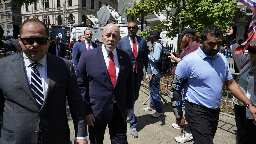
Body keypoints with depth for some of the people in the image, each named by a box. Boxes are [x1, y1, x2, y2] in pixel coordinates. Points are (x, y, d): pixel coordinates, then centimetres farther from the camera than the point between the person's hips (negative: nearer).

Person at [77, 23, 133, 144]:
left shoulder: (124, 57, 0)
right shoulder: (87, 56, -9)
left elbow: (128, 83, 7)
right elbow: (80, 85, -6)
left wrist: (129, 106, 7)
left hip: (120, 110, 2)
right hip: (96, 111, -2)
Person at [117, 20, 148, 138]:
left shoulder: (142, 41, 3)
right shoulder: (121, 42, -4)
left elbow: (145, 58, 5)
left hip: (138, 74, 3)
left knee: (135, 97, 17)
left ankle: (127, 112, 46)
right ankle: (133, 124, 13)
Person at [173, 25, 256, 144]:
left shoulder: (222, 59, 3)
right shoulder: (189, 60, -16)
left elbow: (231, 83, 10)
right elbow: (177, 87, -8)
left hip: (215, 111, 7)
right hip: (197, 112, -6)